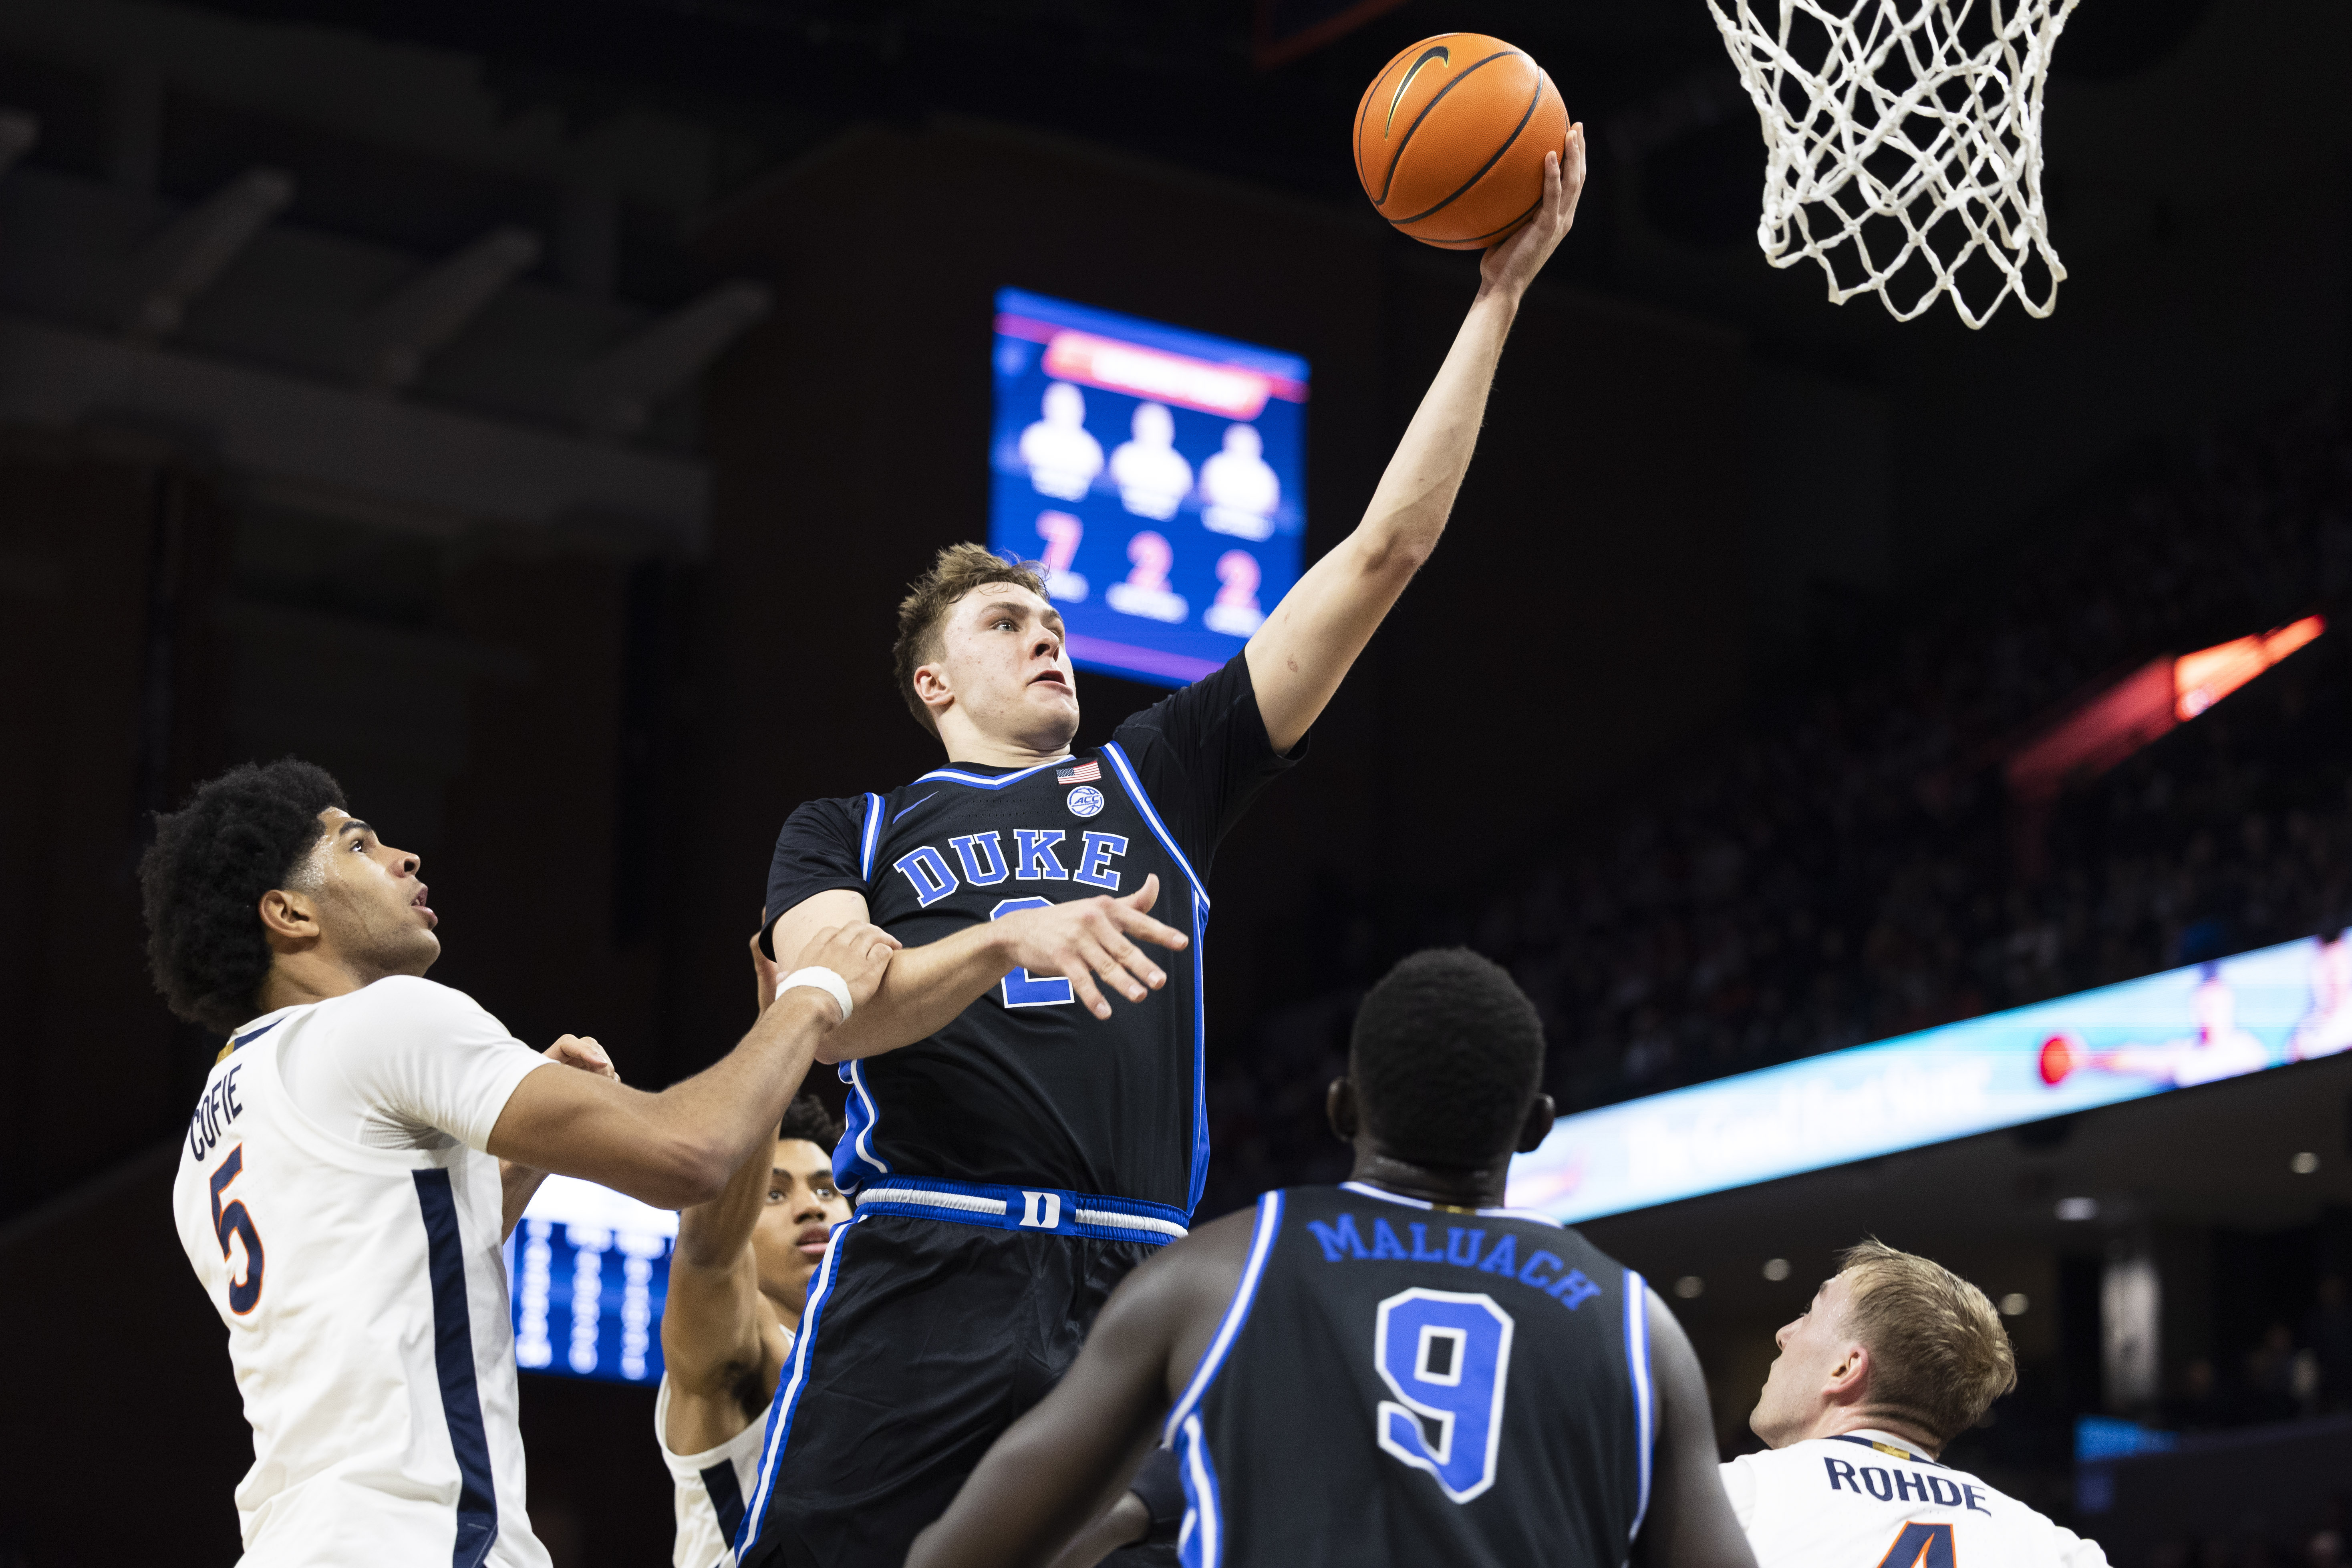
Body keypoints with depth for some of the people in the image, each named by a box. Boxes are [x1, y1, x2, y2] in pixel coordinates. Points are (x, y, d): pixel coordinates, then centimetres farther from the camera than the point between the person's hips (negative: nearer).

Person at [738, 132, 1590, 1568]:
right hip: (921, 1288, -2)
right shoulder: (850, 833, 19)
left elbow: (1383, 554, 17)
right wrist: (1008, 939, -21)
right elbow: (826, 1012, -3)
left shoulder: (1158, 780, 22)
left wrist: (1499, 296, 14)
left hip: (1128, 1292, 2)